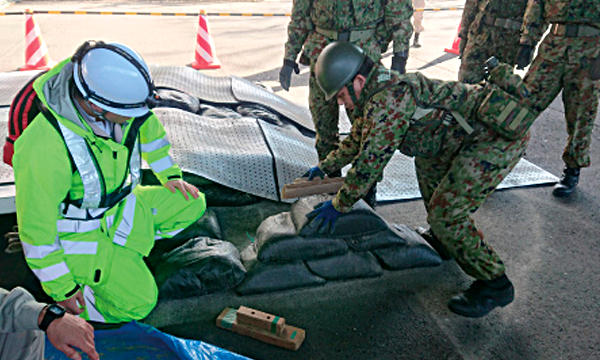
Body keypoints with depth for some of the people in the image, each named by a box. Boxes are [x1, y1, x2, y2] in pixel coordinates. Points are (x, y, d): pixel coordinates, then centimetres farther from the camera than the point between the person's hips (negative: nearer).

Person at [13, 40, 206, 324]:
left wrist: (170, 175, 11)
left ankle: (121, 249, 9)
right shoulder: (44, 148, -37)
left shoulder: (116, 95, -18)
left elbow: (148, 125, 6)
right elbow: (36, 225, -25)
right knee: (138, 303, -13)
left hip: (118, 204, 7)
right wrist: (62, 289, -15)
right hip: (76, 228, -7)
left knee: (193, 204, 5)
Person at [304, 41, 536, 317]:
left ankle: (494, 285, 6)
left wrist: (339, 205, -8)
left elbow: (370, 159, -19)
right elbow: (357, 139, 27)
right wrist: (324, 166, 34)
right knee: (427, 163, 26)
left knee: (446, 212, -11)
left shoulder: (387, 100, -20)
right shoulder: (377, 94, 12)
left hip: (502, 134, -11)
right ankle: (441, 240, 35)